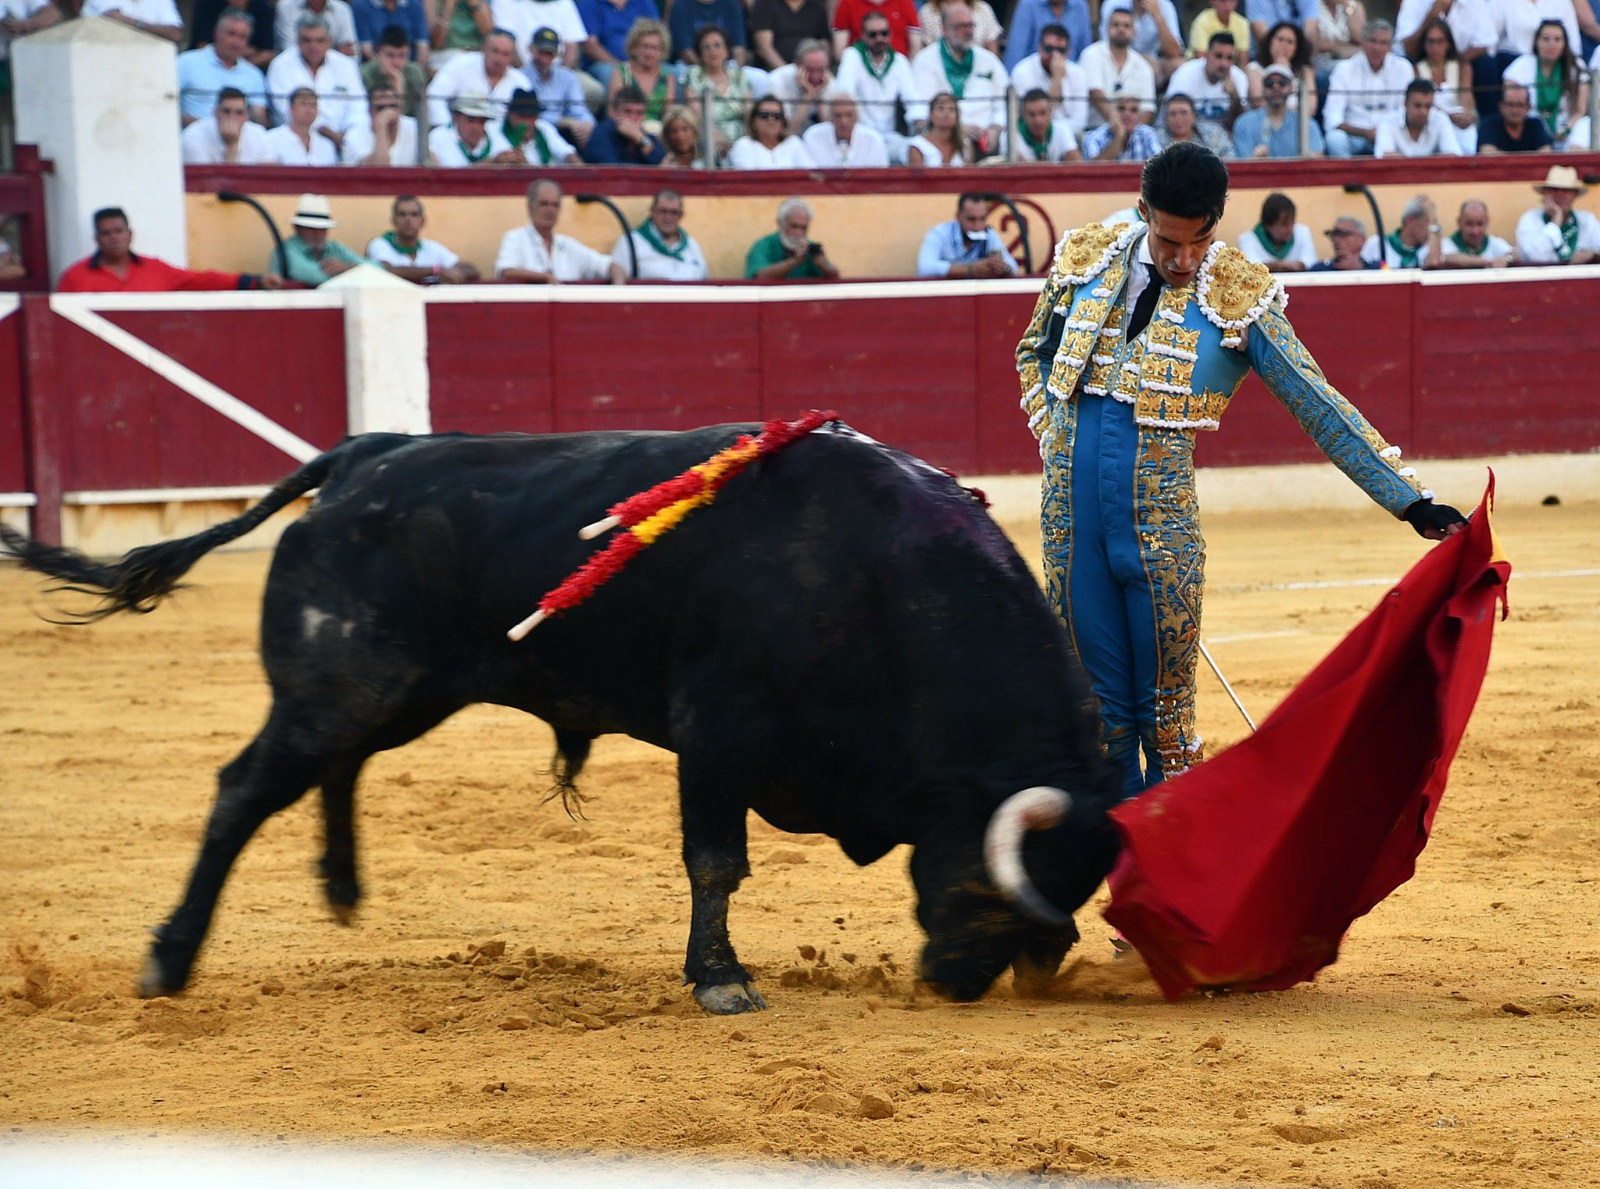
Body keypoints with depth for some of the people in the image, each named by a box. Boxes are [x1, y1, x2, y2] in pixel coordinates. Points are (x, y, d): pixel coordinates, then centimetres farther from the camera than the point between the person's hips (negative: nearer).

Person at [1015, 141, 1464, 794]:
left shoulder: (1239, 297, -3)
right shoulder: (1086, 260, 5)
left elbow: (1319, 406, -3)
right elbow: (1035, 353, 22)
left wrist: (1412, 501, -8)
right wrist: (1055, 436, 6)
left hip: (1161, 514, -2)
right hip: (1071, 503, 2)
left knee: (1165, 710, -1)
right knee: (1101, 703, 7)